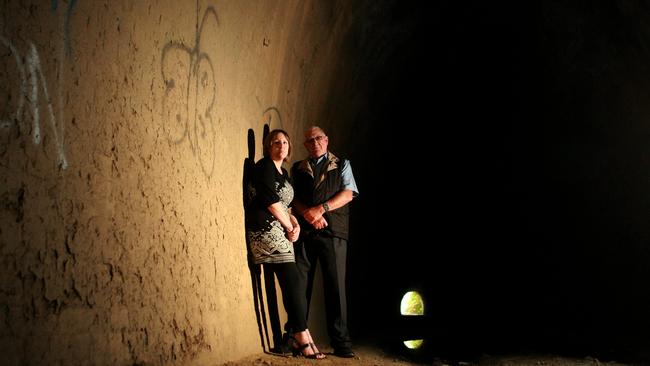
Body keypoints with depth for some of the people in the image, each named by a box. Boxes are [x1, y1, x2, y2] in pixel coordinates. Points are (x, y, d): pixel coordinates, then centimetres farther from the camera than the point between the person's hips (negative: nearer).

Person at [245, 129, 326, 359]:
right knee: (292, 281, -13)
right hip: (266, 228, -9)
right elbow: (270, 201, -13)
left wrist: (295, 223, 4)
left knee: (290, 285, 4)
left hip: (280, 231, 9)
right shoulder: (264, 167, -5)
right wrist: (289, 226, -6)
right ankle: (302, 338, -10)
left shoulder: (283, 172, 22)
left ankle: (298, 337, 7)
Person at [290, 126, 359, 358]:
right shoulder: (297, 169, 19)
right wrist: (309, 214, -12)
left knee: (336, 284, -4)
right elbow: (292, 197, 7)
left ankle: (340, 342, -1)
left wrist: (321, 209, -11)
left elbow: (348, 193, 3)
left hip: (333, 233, -1)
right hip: (303, 232, 1)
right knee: (300, 284, -2)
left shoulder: (342, 165, 16)